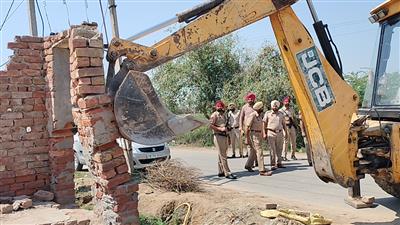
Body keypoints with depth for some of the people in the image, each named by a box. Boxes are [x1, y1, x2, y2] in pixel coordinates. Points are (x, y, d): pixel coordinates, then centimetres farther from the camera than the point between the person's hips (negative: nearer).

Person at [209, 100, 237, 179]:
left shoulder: (223, 115, 19)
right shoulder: (214, 115, -7)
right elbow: (211, 125, -15)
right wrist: (220, 129, -19)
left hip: (225, 136, 9)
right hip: (218, 136, -9)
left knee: (222, 155, 14)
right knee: (223, 156, -8)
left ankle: (221, 172, 21)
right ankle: (227, 173, -9)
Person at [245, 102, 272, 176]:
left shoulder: (260, 115, 11)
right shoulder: (252, 115, -15)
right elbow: (247, 127, -17)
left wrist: (262, 136, 19)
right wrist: (248, 138, -18)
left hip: (259, 134, 9)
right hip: (254, 135, -9)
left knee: (254, 151, 18)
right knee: (259, 152, -12)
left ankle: (248, 165, 34)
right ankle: (262, 171, -13)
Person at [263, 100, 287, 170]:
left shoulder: (281, 114, 13)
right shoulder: (268, 113, 3)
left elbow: (283, 124, 19)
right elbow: (264, 124, 2)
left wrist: (286, 132, 12)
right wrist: (264, 133, -6)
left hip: (280, 133, 4)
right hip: (271, 133, -4)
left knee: (279, 149, 8)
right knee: (272, 149, -5)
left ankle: (279, 163, 18)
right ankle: (273, 164, -2)